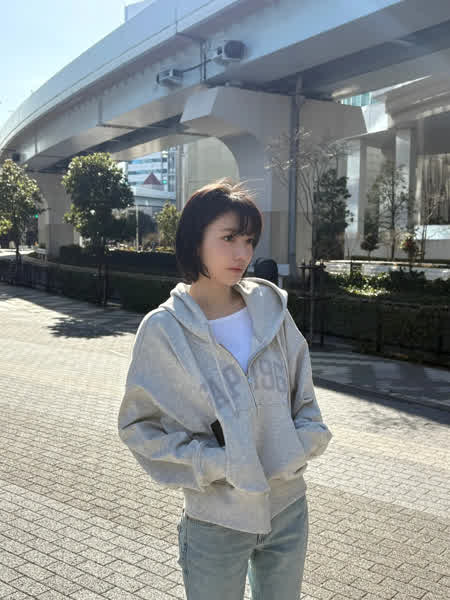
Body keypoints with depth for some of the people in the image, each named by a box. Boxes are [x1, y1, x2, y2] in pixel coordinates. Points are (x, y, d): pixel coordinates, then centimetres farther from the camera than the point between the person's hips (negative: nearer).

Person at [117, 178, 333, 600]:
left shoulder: (270, 307, -4)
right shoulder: (164, 329, -13)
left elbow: (303, 393, 7)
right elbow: (140, 426, -8)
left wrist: (305, 443, -9)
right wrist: (213, 464, -18)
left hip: (289, 507, 4)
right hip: (216, 521, -3)